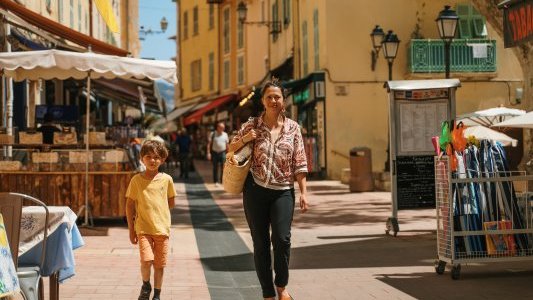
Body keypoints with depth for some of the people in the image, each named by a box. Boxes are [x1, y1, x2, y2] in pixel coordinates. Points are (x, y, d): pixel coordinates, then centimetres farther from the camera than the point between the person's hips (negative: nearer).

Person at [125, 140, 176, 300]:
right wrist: (131, 229, 2)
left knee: (159, 265, 7)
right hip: (143, 228, -2)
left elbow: (171, 203, 13)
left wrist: (156, 209, 4)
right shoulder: (137, 180, -3)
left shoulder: (166, 179, 0)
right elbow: (130, 205, 2)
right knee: (146, 260, -17)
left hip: (162, 228, 2)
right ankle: (146, 286, 12)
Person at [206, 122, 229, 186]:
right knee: (215, 168, 5)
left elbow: (227, 144, 12)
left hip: (222, 153, 1)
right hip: (214, 152, -1)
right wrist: (208, 153, -6)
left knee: (223, 167, -10)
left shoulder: (225, 134, 6)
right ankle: (216, 181, 13)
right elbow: (209, 144, 1)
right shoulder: (213, 134, 0)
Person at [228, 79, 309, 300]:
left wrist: (303, 192, -2)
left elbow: (299, 163, 3)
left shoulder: (293, 128, 3)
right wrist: (244, 139, -9)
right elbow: (230, 149, 11)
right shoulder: (252, 125, 2)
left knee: (282, 238, -15)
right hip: (256, 190, 1)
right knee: (260, 243, 3)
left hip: (283, 191, 0)